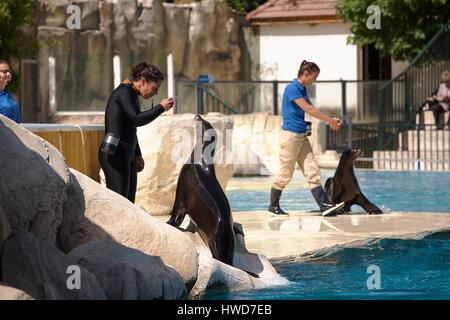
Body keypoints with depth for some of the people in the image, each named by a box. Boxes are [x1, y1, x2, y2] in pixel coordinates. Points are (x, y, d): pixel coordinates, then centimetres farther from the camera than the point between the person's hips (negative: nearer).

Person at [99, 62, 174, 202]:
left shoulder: (132, 95, 18)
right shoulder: (124, 92, -11)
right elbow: (137, 119, -23)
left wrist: (137, 155, 25)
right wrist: (161, 108, -13)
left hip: (127, 156, 10)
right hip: (114, 154, -10)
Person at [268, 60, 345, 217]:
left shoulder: (302, 89, 14)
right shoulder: (292, 89, -14)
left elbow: (311, 109, 20)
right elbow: (308, 109, -17)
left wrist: (330, 120, 10)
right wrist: (329, 120, -12)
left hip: (301, 136, 9)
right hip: (290, 135, -9)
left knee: (312, 172, 0)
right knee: (285, 174, 0)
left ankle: (325, 206, -5)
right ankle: (273, 207, 14)